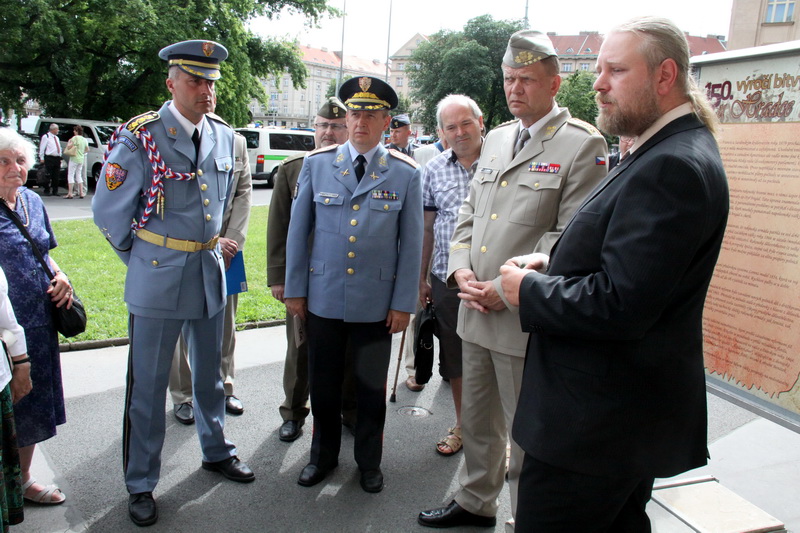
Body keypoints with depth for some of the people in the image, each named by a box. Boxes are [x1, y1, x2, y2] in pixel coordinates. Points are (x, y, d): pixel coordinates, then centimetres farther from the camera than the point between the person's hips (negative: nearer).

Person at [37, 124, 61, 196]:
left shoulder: (56, 138, 19)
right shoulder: (46, 137, -3)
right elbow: (42, 148, -5)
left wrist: (60, 157, 16)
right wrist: (41, 158, -8)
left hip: (57, 158, 7)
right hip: (49, 158, -7)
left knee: (56, 176, 7)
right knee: (48, 176, -6)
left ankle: (55, 191, 12)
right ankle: (46, 191, 0)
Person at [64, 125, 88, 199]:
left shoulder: (75, 138, -13)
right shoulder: (84, 139, 9)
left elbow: (69, 146, -17)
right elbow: (87, 148, 19)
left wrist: (69, 142, 1)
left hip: (74, 159, -7)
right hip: (81, 159, 7)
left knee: (70, 175, -2)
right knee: (78, 175, 14)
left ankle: (70, 193, -6)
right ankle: (81, 192, 10)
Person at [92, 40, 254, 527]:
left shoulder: (224, 137, 4)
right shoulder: (139, 138, -13)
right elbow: (109, 212, -6)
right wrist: (139, 258, 5)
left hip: (211, 272, 5)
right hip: (157, 278, -4)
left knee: (210, 375, 20)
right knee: (148, 386, 7)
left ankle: (216, 451, 41)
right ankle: (141, 484, 25)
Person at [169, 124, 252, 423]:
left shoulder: (236, 142, 5)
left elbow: (244, 193, 4)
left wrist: (233, 242, -6)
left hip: (224, 250, 3)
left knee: (225, 323, 12)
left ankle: (223, 387, 29)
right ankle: (183, 396, 23)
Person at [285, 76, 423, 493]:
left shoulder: (405, 173, -2)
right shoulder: (317, 163, 2)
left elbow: (411, 242, -1)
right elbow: (298, 229, 5)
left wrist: (404, 303, -3)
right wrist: (294, 289, 3)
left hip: (377, 301, -1)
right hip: (323, 298, 2)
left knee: (371, 387, 12)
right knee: (323, 383, 14)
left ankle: (369, 461, 34)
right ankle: (323, 455, 37)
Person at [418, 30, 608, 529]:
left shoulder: (583, 145, -8)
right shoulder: (496, 138, 14)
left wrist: (508, 289, -17)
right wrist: (461, 270, -1)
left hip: (526, 318, -7)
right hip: (475, 312, 7)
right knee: (477, 420, 22)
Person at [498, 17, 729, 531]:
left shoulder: (673, 167, -22)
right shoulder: (669, 152, 12)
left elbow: (619, 305, -28)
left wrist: (528, 288, -14)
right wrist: (553, 263, 3)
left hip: (594, 426, -11)